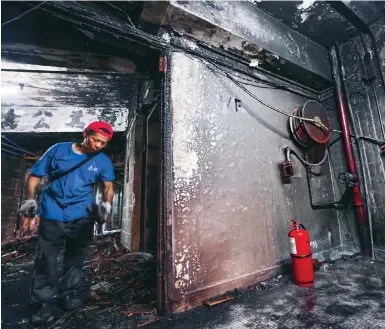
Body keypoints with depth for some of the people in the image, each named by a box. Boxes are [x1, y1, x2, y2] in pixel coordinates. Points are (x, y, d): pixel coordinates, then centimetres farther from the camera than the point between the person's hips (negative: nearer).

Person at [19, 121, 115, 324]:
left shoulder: (103, 161, 0)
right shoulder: (58, 150, -2)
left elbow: (108, 186, -6)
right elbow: (35, 175, 3)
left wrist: (107, 203, -24)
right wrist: (29, 199, -8)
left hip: (82, 216, 2)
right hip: (53, 213, -1)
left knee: (76, 257, 14)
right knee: (46, 259, 4)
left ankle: (67, 293, 34)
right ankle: (42, 302, 24)